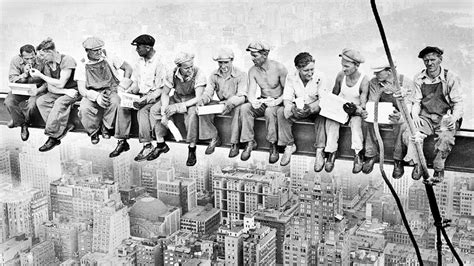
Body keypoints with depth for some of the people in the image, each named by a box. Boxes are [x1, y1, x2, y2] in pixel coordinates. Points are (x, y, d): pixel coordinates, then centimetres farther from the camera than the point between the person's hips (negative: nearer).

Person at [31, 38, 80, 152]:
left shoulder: (67, 60, -17)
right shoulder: (47, 64, 4)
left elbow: (60, 84, -21)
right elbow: (50, 88, 1)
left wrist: (40, 75, -17)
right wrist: (66, 91, -19)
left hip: (74, 91, -7)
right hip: (59, 92, 7)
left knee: (60, 102, -34)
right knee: (40, 101, -17)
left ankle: (53, 136, -26)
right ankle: (64, 127, -24)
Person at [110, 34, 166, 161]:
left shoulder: (159, 63, -15)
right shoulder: (140, 62, 9)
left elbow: (160, 90, -16)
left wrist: (145, 100, -26)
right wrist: (129, 92, -4)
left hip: (154, 97, -7)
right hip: (141, 95, 7)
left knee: (142, 110, -33)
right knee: (122, 106, -16)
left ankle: (147, 145, -26)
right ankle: (122, 141, -11)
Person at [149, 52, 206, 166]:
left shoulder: (198, 74, -26)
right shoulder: (172, 74, -15)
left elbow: (199, 98, -30)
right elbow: (165, 94, -6)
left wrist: (178, 107, -36)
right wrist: (164, 113, -21)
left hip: (192, 101, -4)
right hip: (176, 98, 5)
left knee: (192, 114, -38)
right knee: (155, 110, -13)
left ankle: (192, 150, -24)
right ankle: (161, 145, -1)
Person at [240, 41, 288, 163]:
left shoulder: (279, 68, -13)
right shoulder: (253, 71, -1)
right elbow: (251, 92, -6)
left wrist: (277, 101, -28)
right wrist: (253, 101, -30)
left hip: (278, 102, -4)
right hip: (262, 102, 4)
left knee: (269, 111, -38)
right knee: (244, 108, -24)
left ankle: (273, 146, -24)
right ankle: (250, 142, -17)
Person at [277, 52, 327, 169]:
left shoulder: (319, 78, -14)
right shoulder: (291, 78, -8)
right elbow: (287, 99, -11)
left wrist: (310, 108, -39)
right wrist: (293, 108, -36)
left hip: (314, 110, -2)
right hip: (297, 110, 2)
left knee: (322, 114, -36)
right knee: (281, 111, -25)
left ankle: (319, 151, -30)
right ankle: (289, 145, -13)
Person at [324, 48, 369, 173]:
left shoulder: (364, 80, -16)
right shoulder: (341, 75, -5)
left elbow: (363, 106, -18)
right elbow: (334, 95, 11)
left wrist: (355, 110, -39)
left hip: (356, 111, -3)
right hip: (340, 108, 3)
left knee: (356, 121, -36)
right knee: (331, 120, -29)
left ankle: (358, 155, -30)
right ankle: (331, 152, -24)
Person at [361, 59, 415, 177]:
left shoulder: (406, 82, -10)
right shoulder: (374, 82, 0)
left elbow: (408, 105, -16)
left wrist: (400, 115, -39)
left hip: (399, 115, -3)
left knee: (401, 125, -37)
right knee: (366, 122, -27)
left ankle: (398, 161, -23)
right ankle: (371, 155, -14)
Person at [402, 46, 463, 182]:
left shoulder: (451, 78, -3)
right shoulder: (419, 79, 7)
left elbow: (458, 103, -2)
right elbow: (417, 102, 11)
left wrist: (454, 118, -22)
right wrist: (415, 115, -10)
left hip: (445, 118, -3)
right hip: (425, 118, 3)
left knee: (445, 138, -36)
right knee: (408, 134, -26)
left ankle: (439, 168, -9)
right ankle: (418, 164, -1)